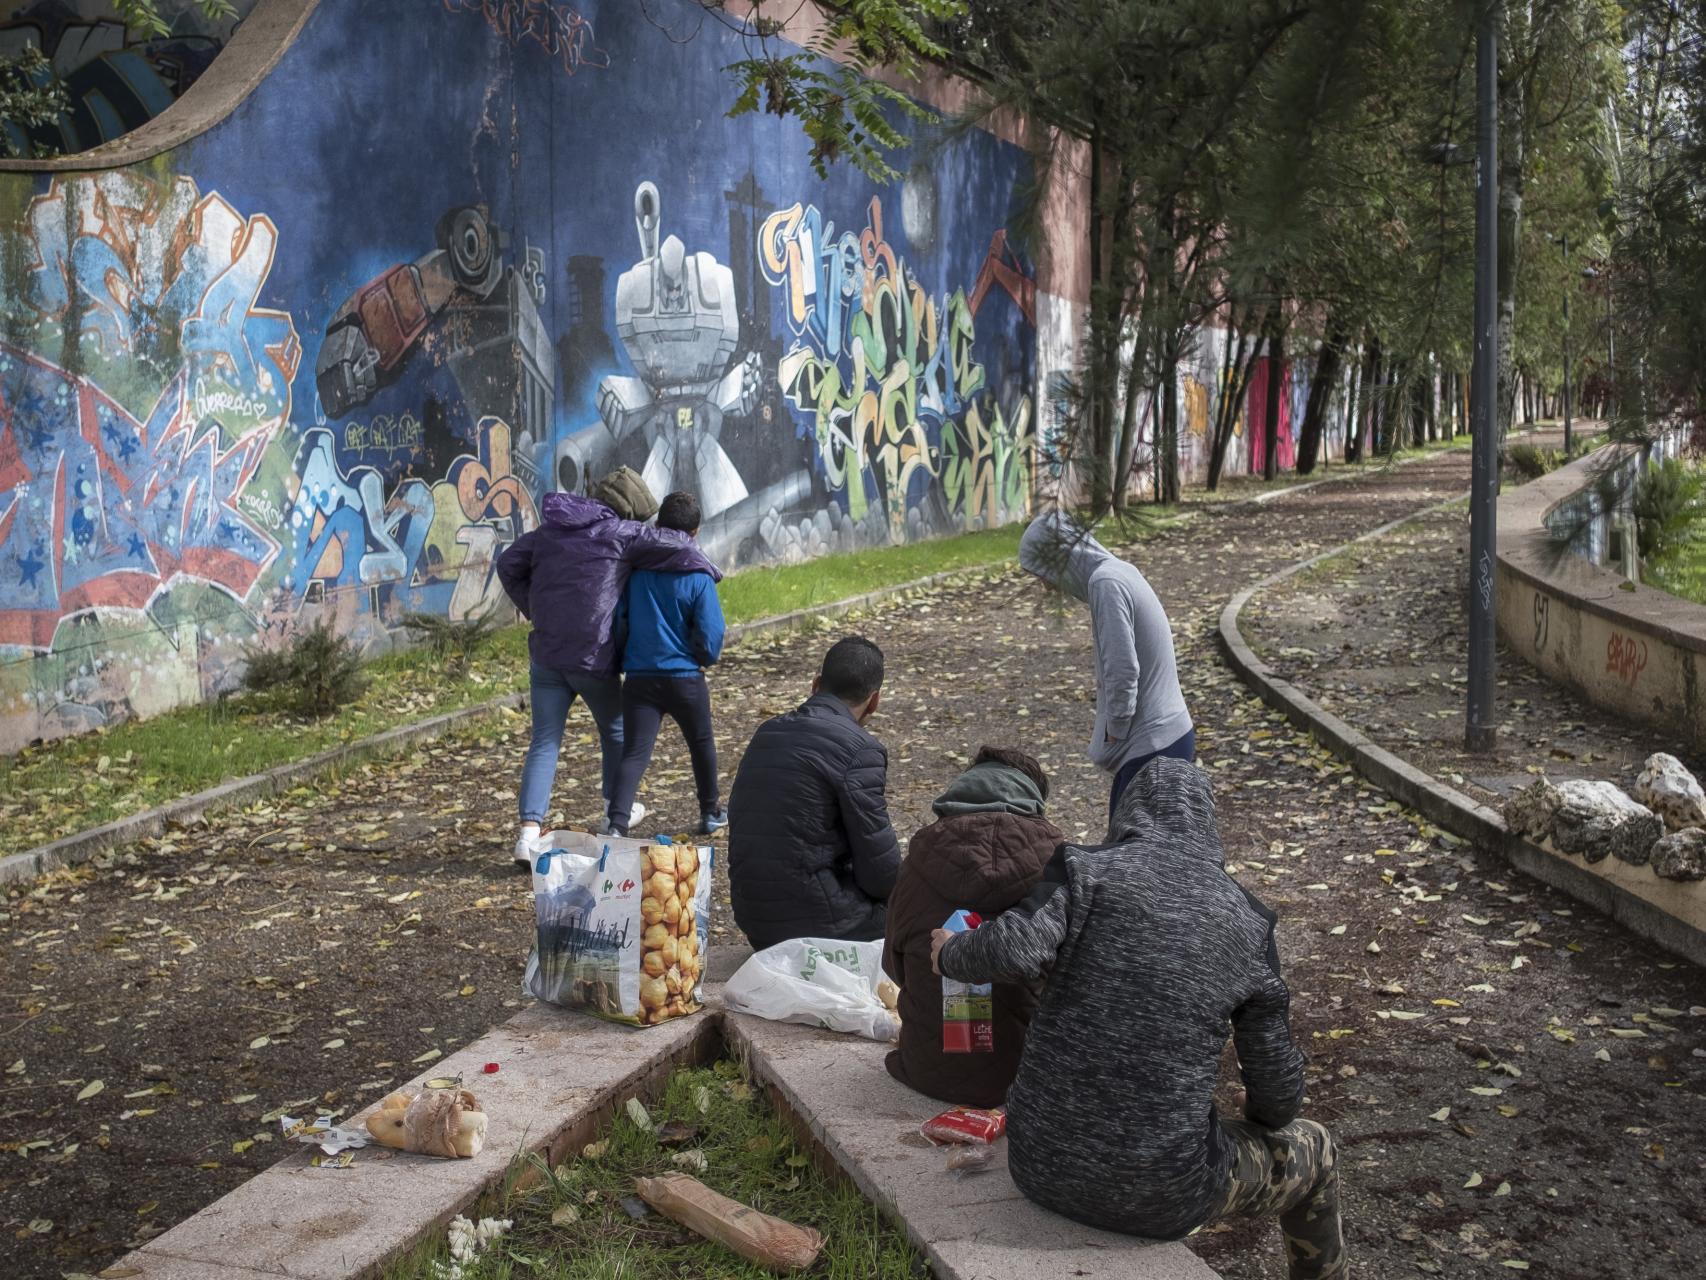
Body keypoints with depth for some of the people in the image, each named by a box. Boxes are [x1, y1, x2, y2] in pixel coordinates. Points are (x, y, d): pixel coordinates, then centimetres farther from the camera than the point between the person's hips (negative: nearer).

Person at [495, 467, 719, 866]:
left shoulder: (548, 530, 10)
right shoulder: (618, 533, -10)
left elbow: (509, 565, 14)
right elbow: (677, 546, -16)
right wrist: (709, 571, 4)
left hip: (546, 656, 4)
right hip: (593, 658, -4)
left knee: (544, 743, 5)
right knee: (615, 730, 21)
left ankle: (529, 830, -8)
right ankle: (616, 810, 36)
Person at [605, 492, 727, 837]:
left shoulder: (635, 567, -2)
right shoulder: (698, 576, -11)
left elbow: (619, 619, 5)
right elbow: (710, 635, -12)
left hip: (639, 677, 1)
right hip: (685, 677, -1)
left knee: (634, 753, -1)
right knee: (701, 744, 21)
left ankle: (617, 824, -18)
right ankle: (711, 812, 36)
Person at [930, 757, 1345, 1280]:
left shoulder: (1085, 870, -4)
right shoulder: (1248, 921, 1)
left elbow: (1014, 950, -24)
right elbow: (1277, 1081, 4)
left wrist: (953, 953, -2)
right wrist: (1262, 1120, 27)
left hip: (1043, 1166, 2)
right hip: (1159, 1192, -1)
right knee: (1310, 1150, 29)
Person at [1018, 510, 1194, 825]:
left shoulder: (1106, 583, -18)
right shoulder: (1121, 571, 12)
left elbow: (1122, 670, -22)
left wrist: (1114, 733, -10)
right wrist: (1113, 726, 13)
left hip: (1151, 748, -10)